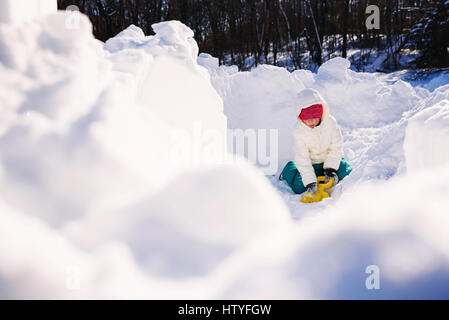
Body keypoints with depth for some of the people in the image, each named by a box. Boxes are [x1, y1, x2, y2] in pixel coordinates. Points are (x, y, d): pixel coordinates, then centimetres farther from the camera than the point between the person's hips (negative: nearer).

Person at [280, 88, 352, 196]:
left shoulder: (331, 122, -19)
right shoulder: (298, 131, -24)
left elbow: (336, 148, -11)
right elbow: (302, 159, -24)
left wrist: (330, 168, -21)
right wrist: (310, 182, -31)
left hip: (329, 159, 2)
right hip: (310, 162, -2)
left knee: (345, 173, -14)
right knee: (299, 187, -13)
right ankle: (289, 169, 19)